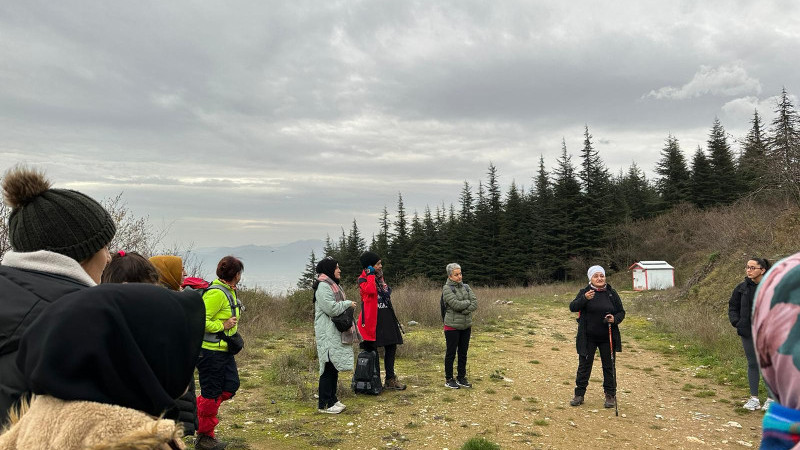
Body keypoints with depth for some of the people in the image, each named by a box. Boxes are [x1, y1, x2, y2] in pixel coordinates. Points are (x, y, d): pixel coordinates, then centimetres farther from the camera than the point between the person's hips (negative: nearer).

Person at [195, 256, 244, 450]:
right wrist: (223, 326, -20)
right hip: (210, 350, -10)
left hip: (224, 350, 10)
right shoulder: (216, 293, -21)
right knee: (211, 393, 2)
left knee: (231, 386, 11)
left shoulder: (229, 291, 11)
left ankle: (196, 411, 26)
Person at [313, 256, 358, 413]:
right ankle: (324, 404, 1)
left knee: (334, 368, 13)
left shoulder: (332, 285, 18)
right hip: (328, 335, -10)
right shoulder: (323, 286, -14)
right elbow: (331, 308, -22)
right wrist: (348, 303, -11)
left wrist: (348, 306, 8)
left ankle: (332, 399, 22)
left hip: (336, 334, 10)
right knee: (329, 368, -7)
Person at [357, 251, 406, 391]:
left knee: (391, 347, 7)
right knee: (372, 350, -1)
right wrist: (371, 275, -20)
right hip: (373, 319, -8)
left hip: (387, 318, 8)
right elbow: (371, 290, -32)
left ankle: (390, 379, 17)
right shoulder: (363, 280, -9)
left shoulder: (379, 278, 17)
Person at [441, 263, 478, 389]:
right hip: (452, 326, -6)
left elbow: (475, 304, -2)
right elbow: (456, 304, -22)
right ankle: (449, 379, 16)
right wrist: (468, 302, -7)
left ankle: (461, 378, 24)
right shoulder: (447, 289, -9)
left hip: (466, 326, 6)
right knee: (451, 353, 4)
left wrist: (464, 310, -15)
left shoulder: (465, 287, 8)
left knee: (463, 353, 12)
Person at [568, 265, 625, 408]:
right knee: (584, 366, 8)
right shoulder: (584, 292, -4)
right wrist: (584, 299, -33)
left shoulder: (612, 293, 1)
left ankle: (610, 395, 25)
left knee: (609, 366, 11)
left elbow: (621, 312, 7)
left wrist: (615, 319, -15)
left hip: (607, 338, 1)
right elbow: (572, 307, -16)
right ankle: (579, 394, 19)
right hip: (588, 338, -1)